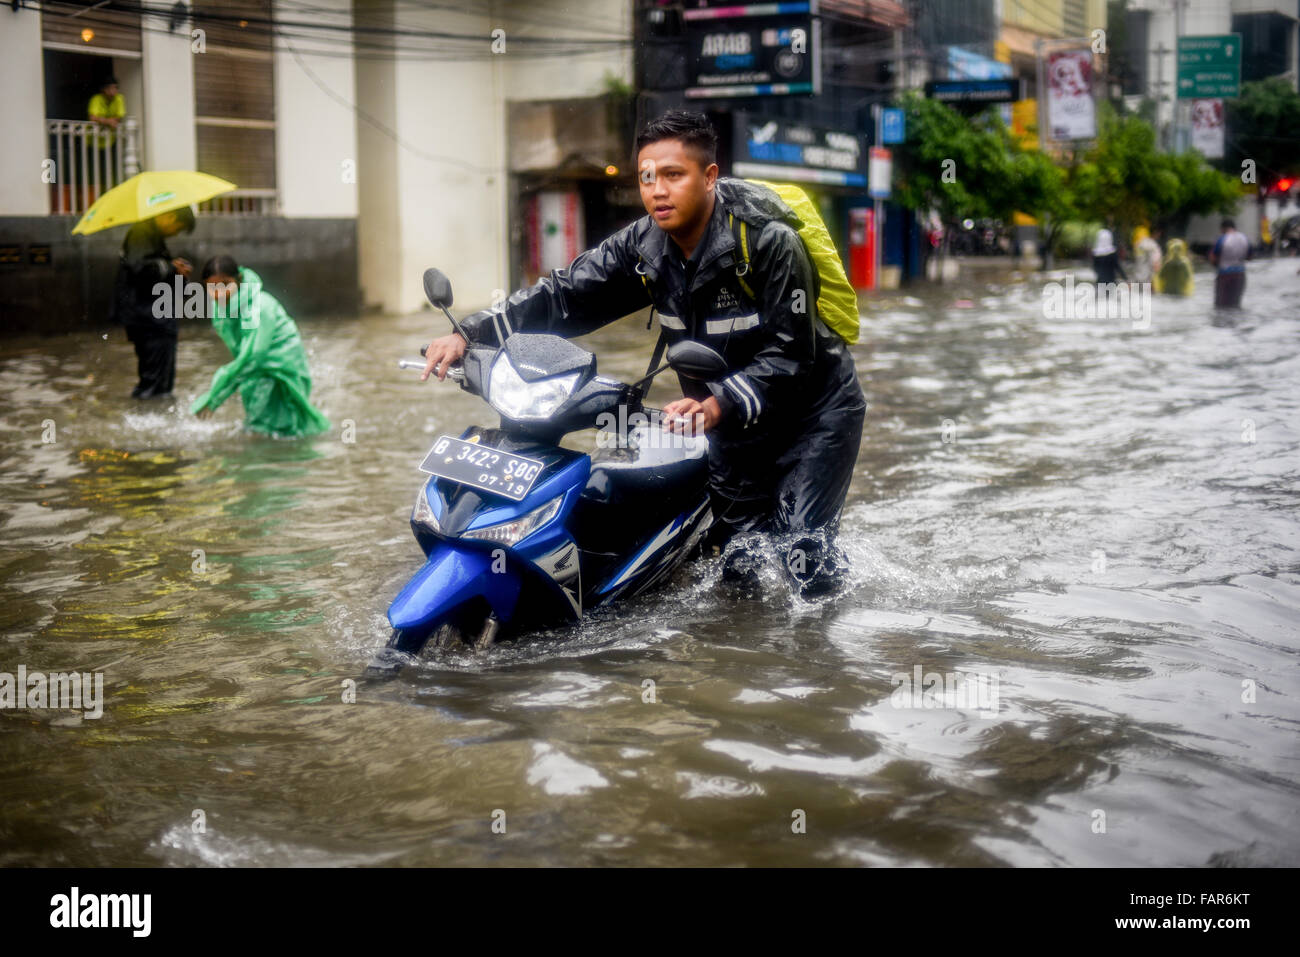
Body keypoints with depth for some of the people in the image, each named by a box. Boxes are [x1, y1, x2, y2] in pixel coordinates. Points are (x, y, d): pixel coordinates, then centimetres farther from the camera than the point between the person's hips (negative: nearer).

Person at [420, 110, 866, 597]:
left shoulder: (768, 241, -25)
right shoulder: (643, 246, -8)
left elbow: (790, 352, -27)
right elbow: (564, 296, -11)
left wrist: (718, 405, -42)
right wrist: (471, 334, -24)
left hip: (810, 406, -5)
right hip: (731, 421, 5)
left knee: (806, 564, -14)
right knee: (738, 564, 8)